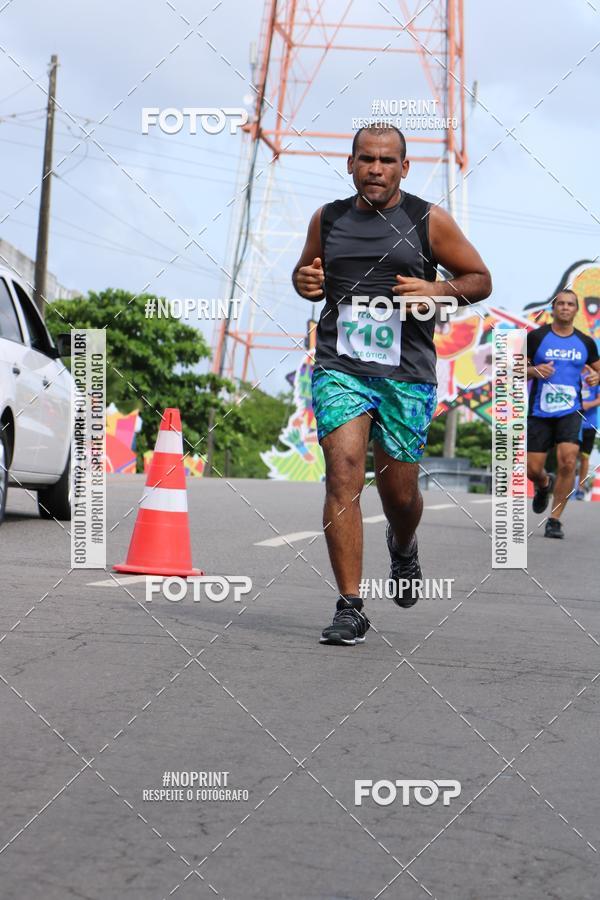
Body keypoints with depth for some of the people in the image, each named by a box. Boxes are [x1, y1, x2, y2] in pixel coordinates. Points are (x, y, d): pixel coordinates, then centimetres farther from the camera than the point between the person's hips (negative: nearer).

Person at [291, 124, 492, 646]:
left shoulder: (429, 221, 1)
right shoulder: (328, 219, 9)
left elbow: (480, 279, 7)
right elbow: (306, 271, 25)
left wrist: (436, 292, -12)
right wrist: (305, 281, 0)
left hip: (407, 373, -1)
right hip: (339, 367, 1)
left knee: (398, 490, 7)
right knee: (344, 474, -16)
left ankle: (403, 547, 45)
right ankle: (350, 609, -11)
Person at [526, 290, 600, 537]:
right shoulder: (536, 337, 1)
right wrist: (534, 371, -17)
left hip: (570, 411, 0)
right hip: (539, 412, 0)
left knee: (567, 461, -20)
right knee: (532, 469, 0)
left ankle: (555, 520, -8)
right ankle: (545, 484, 40)